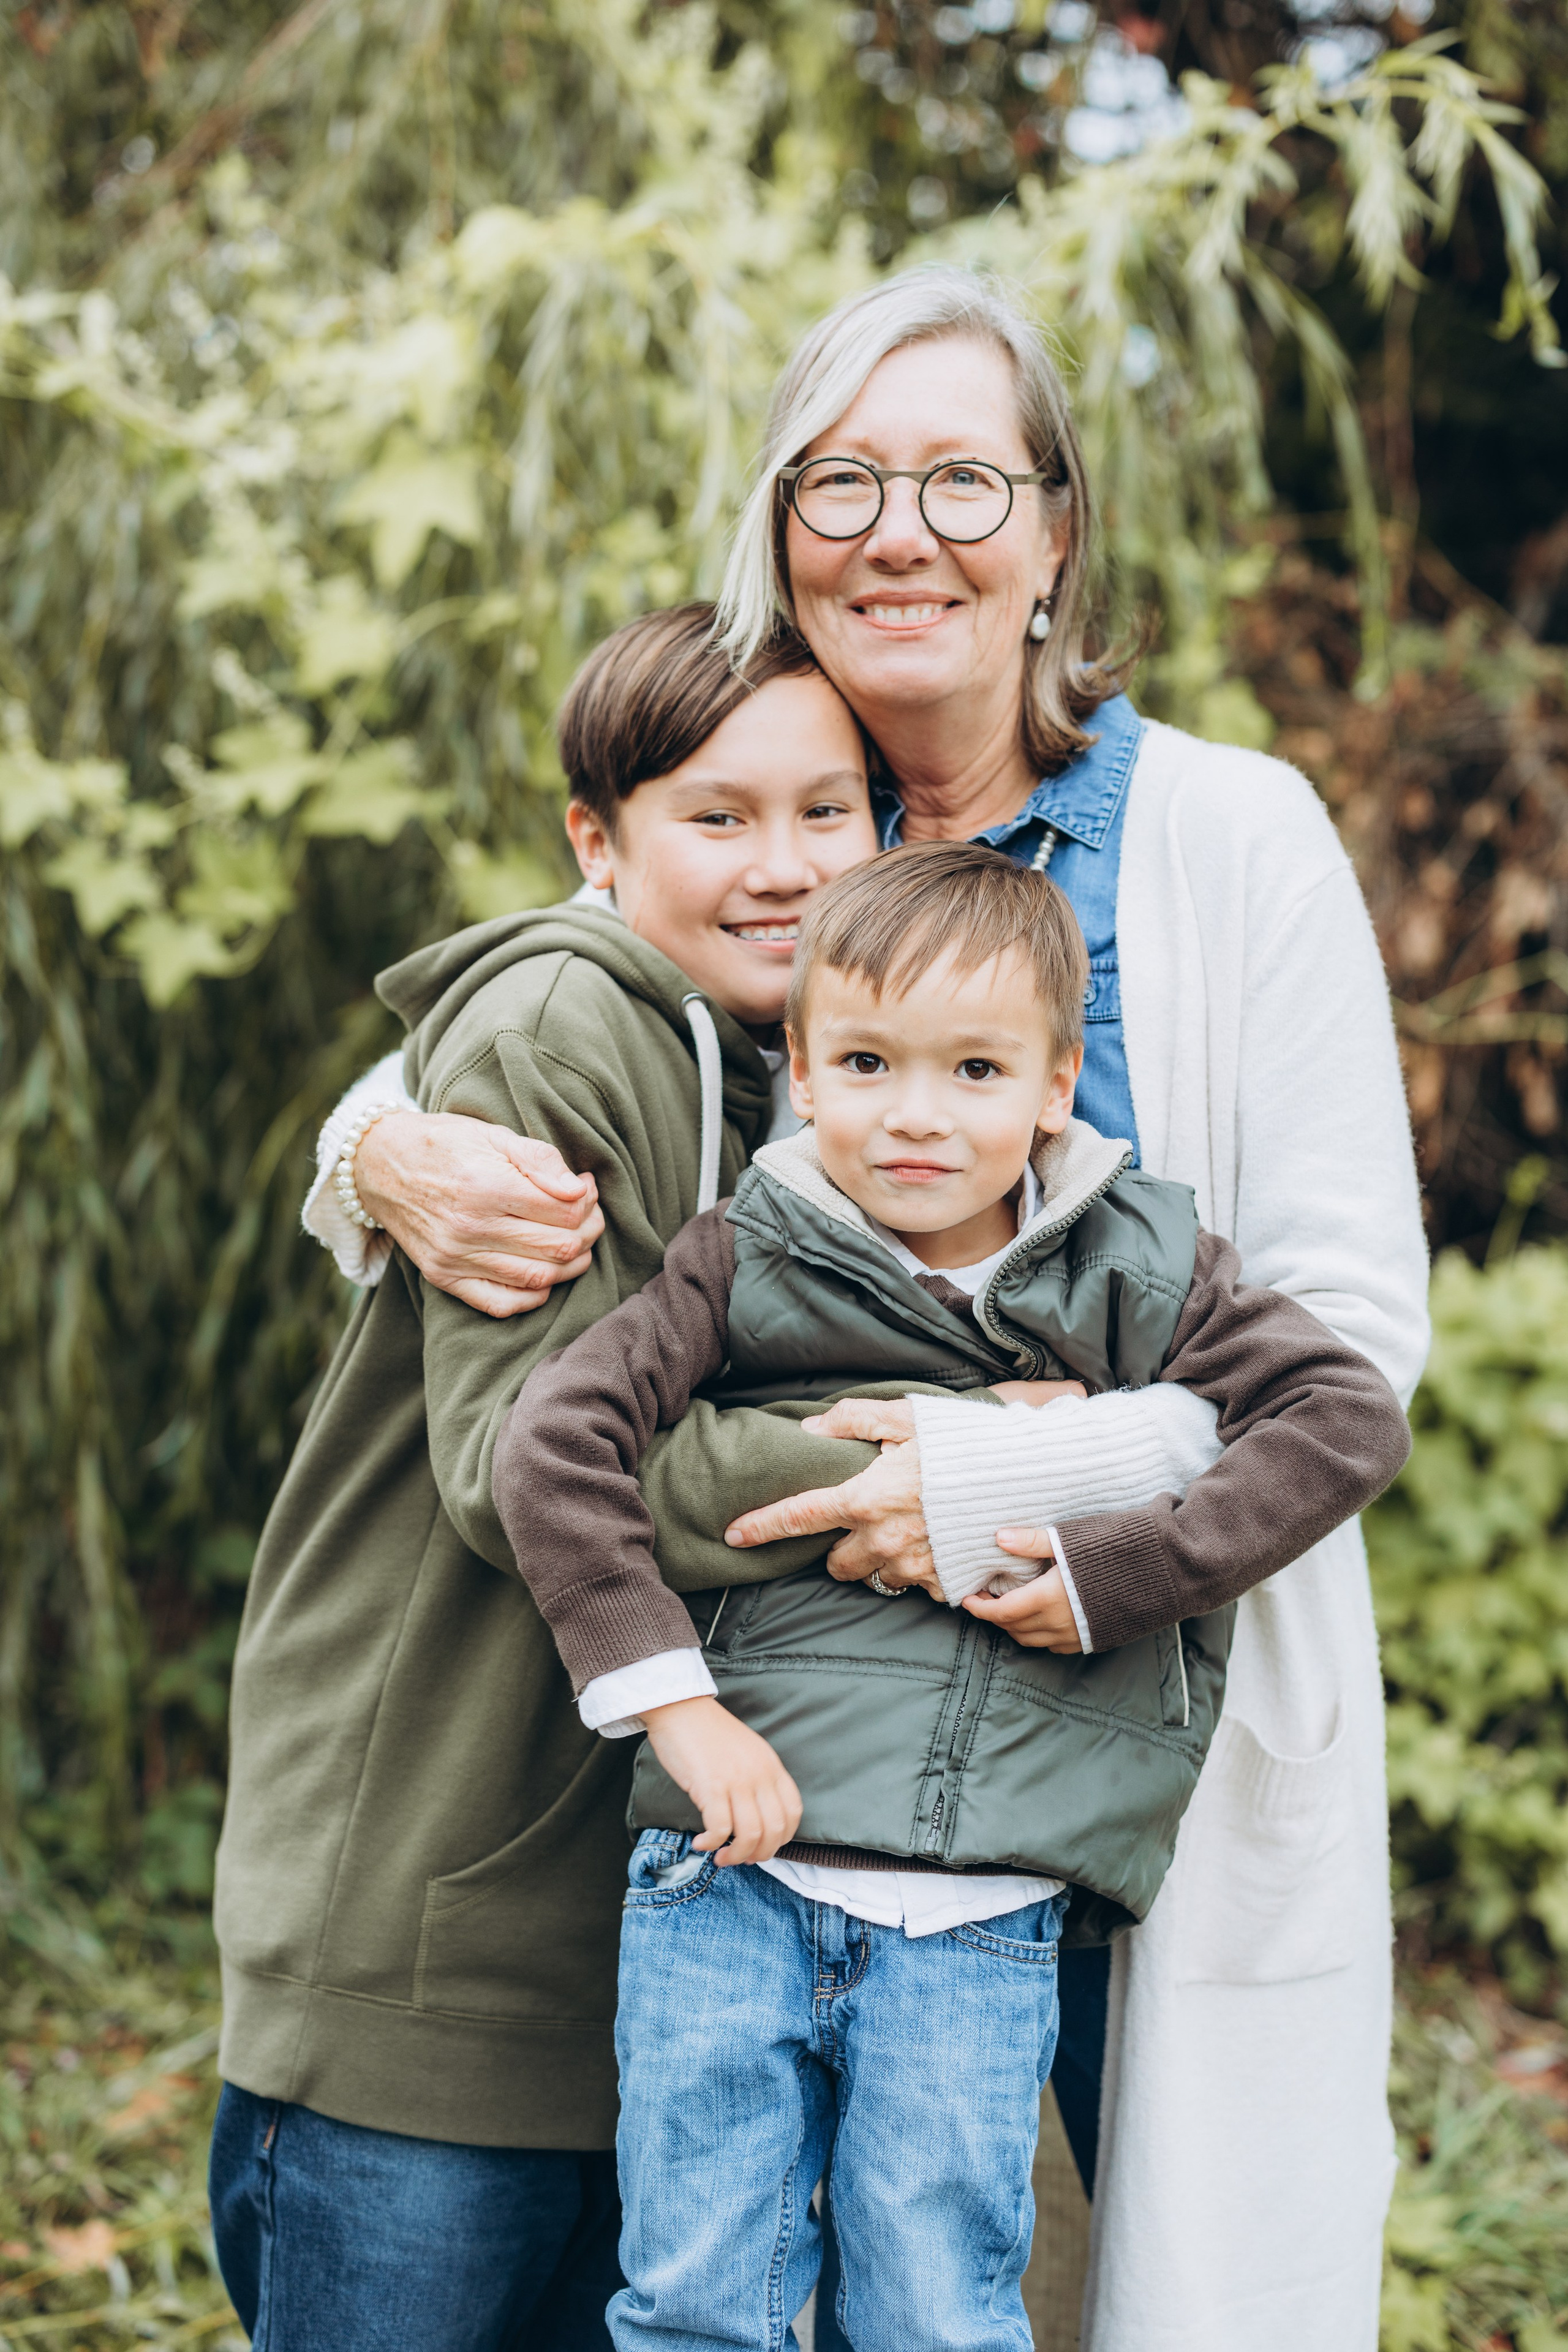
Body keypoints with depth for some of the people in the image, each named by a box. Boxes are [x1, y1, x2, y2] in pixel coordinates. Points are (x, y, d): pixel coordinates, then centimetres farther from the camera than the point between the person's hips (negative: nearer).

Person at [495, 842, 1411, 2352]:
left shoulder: (1131, 1275, 4)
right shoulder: (746, 1261, 2)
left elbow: (1352, 1417, -4)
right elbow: (549, 1445, -6)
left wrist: (1101, 1577, -12)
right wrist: (672, 1699, -14)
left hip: (980, 1930, 0)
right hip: (732, 1882, 0)